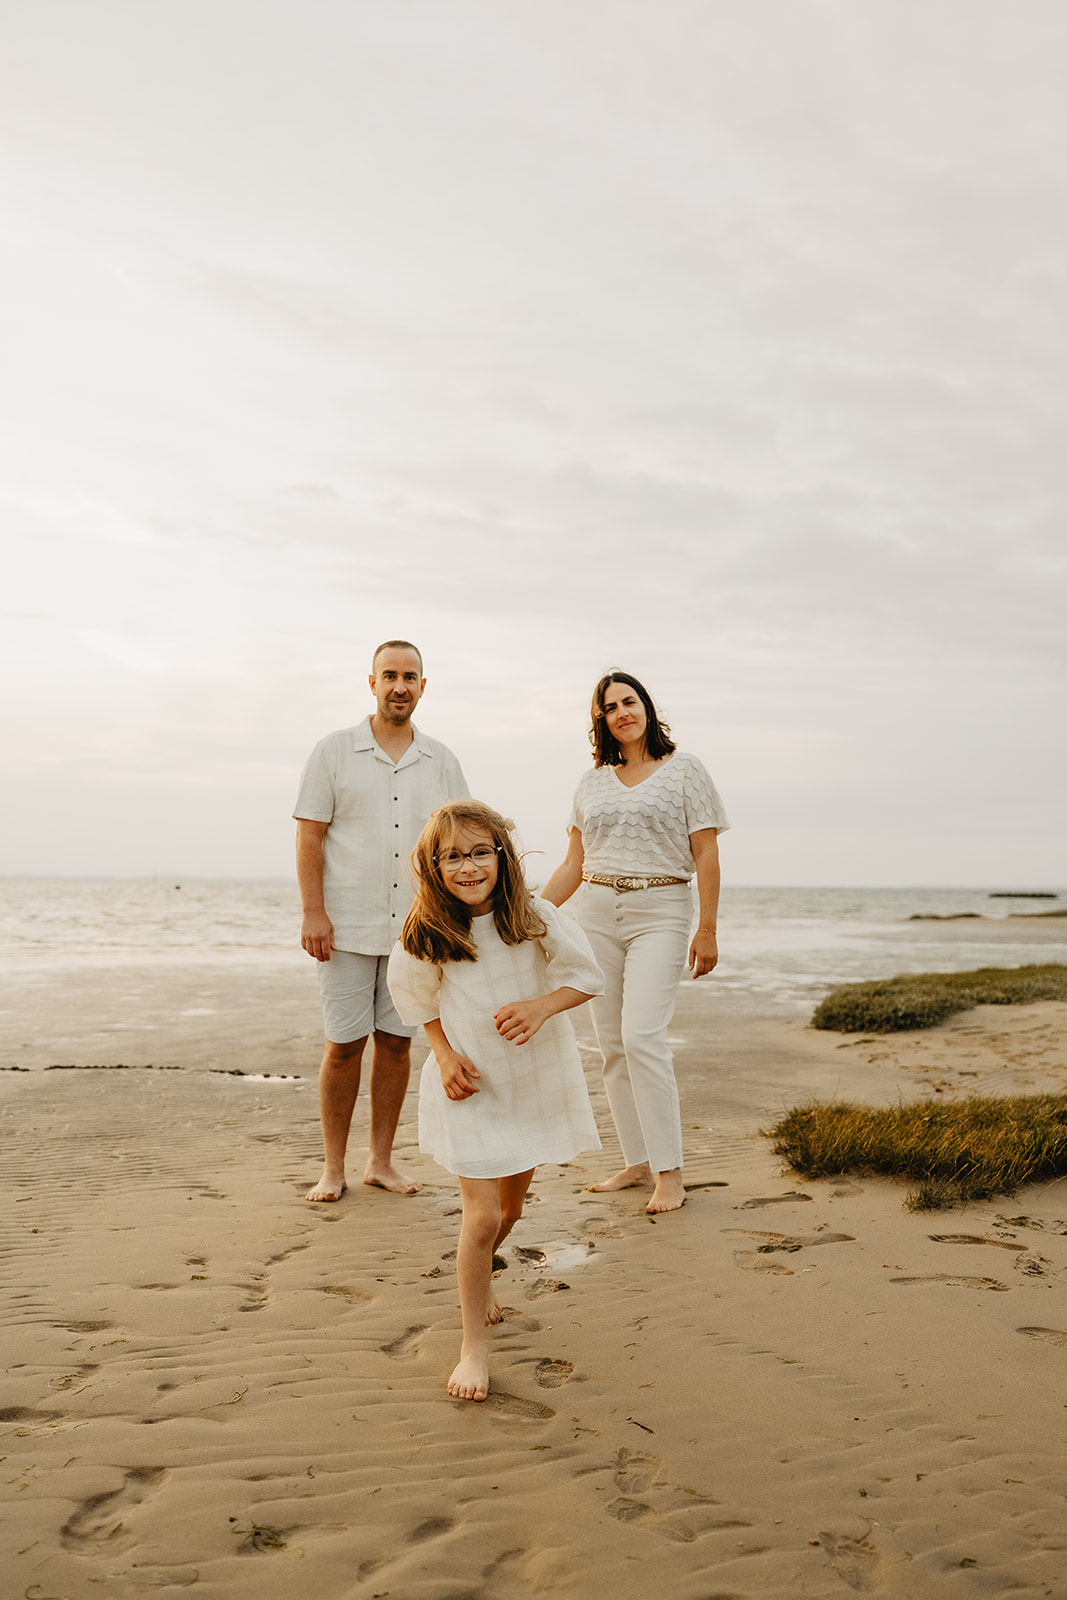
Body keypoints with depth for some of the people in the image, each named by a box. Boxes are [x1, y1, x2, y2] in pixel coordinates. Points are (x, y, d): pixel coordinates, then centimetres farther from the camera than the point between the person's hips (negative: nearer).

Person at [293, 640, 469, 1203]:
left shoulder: (441, 762, 8)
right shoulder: (333, 751, 0)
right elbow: (309, 835, -2)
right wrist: (313, 912, -11)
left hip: (416, 929, 3)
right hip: (347, 926, -3)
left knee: (397, 1041, 8)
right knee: (344, 1045, 1)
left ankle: (381, 1161, 20)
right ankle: (333, 1168, 15)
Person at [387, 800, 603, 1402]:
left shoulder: (532, 918, -17)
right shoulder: (426, 937, -15)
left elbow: (587, 976, -9)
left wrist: (542, 1005, -26)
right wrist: (445, 1055, -9)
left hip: (537, 1077, 2)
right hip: (470, 1084, -2)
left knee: (512, 1205, 18)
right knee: (482, 1213, -10)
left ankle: (481, 1271, 51)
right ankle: (475, 1347, 8)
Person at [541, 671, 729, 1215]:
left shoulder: (683, 769, 1)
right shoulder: (592, 782, 13)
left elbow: (706, 854, -3)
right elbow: (573, 864, 14)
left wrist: (707, 931, -8)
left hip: (660, 913, -5)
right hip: (597, 913, 5)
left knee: (643, 1036, -17)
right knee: (612, 1044, 4)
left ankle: (670, 1172, -9)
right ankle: (637, 1164, 13)